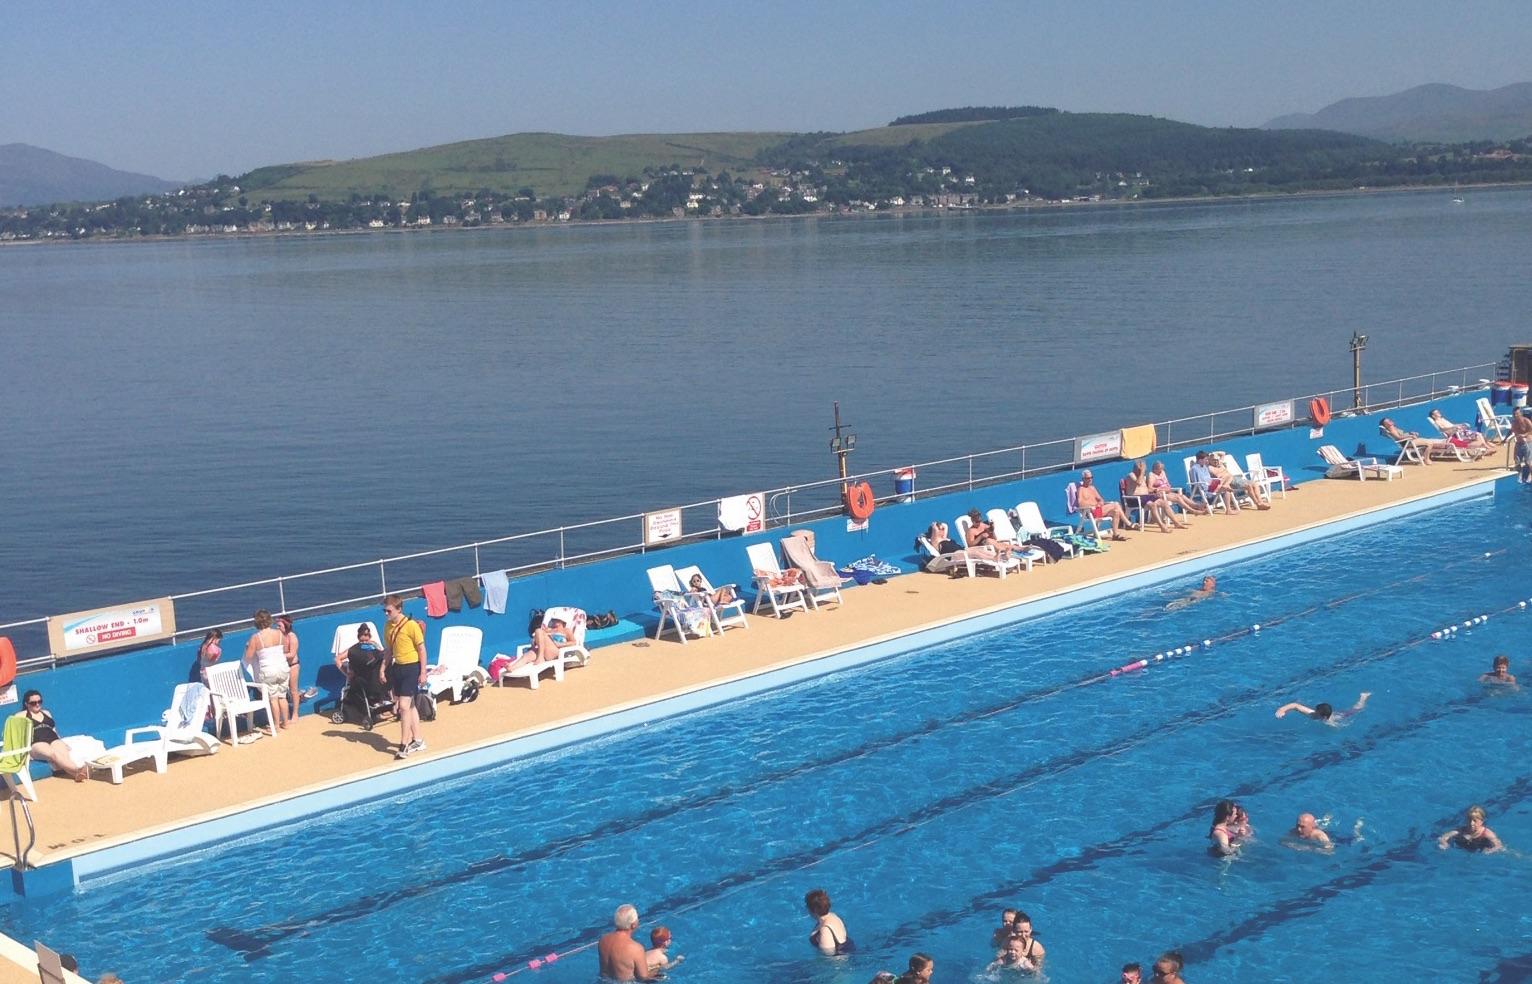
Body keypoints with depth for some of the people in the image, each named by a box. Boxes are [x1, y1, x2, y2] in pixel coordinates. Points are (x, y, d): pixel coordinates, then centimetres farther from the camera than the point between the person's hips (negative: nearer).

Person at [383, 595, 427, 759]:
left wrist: (423, 672, -11)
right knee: (410, 705, 15)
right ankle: (418, 741, 25)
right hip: (397, 668, 7)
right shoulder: (388, 627, 5)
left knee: (404, 706, -11)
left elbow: (422, 649, -11)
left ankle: (404, 745, -6)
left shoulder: (411, 625, -15)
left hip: (411, 668, -7)